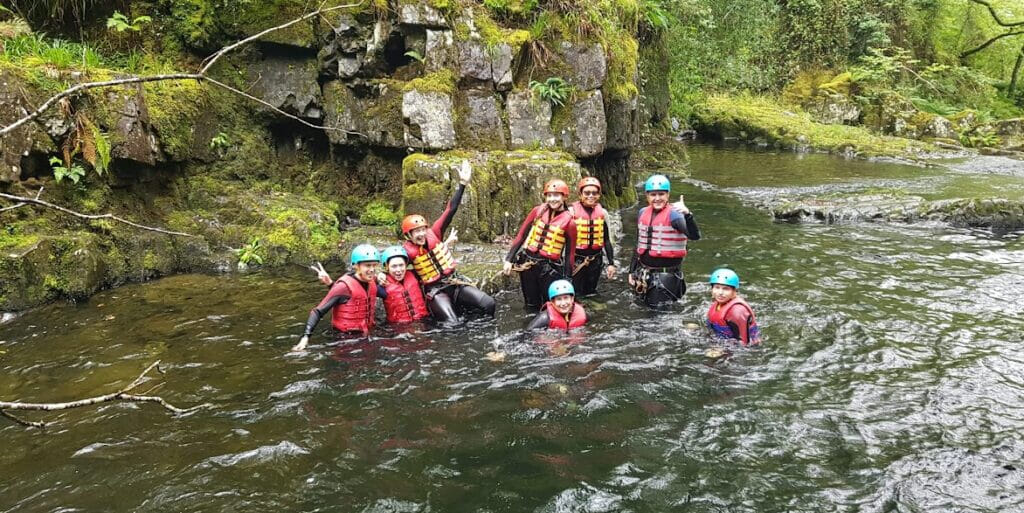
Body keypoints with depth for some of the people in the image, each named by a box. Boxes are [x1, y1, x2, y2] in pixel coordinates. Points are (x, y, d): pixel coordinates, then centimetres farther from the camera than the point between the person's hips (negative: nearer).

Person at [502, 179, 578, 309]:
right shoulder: (538, 211, 2)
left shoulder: (569, 222, -6)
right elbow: (521, 235, 6)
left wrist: (567, 279, -3)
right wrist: (509, 259, 1)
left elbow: (570, 253, -2)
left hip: (550, 267, -3)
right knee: (531, 306, 12)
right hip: (527, 262, 3)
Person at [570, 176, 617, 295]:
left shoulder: (602, 213, 3)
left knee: (591, 293, 15)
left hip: (596, 260, 4)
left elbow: (607, 240, 10)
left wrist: (611, 263, 8)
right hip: (576, 260, -4)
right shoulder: (572, 211, -8)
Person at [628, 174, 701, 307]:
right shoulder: (643, 213, 5)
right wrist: (632, 271, 16)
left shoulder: (673, 214, -14)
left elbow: (695, 236, -30)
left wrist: (687, 214, -46)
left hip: (666, 275, -6)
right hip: (644, 273, 6)